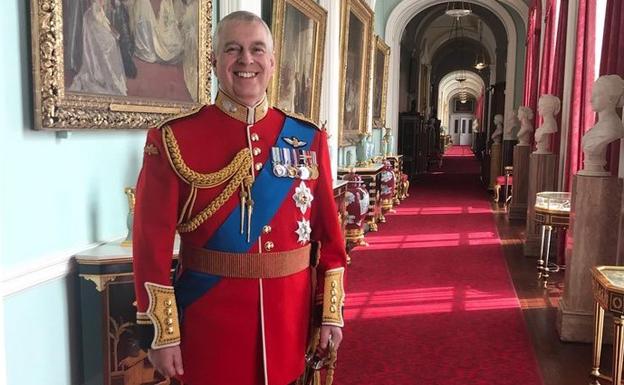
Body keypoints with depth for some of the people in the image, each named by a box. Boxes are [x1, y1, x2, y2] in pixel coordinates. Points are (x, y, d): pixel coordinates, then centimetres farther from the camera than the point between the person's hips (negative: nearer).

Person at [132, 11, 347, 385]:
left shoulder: (308, 138, 1)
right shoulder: (174, 139, -8)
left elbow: (329, 232, 4)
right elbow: (153, 240, -8)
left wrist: (331, 312, 4)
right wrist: (161, 332, -8)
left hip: (289, 314, 3)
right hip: (210, 318, -2)